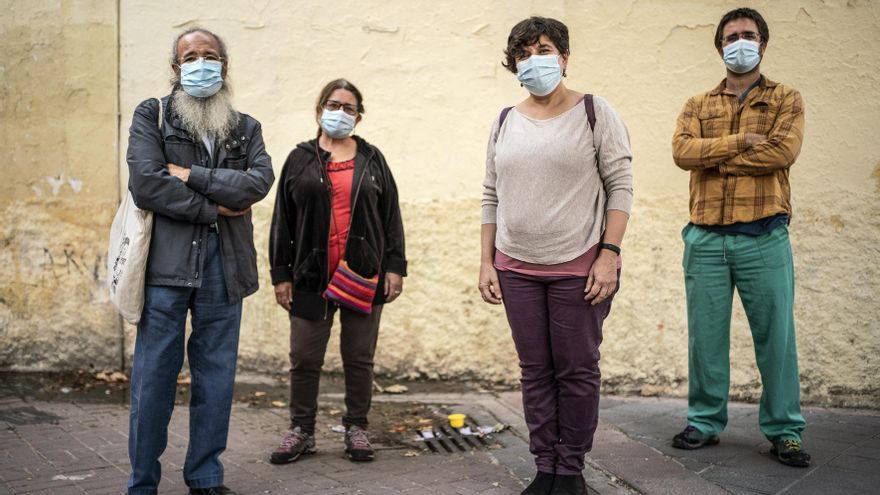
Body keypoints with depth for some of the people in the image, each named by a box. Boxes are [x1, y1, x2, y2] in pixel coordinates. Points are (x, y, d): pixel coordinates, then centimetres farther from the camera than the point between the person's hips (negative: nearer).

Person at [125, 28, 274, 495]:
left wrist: (190, 175, -11)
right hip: (166, 264, -2)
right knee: (153, 378, 1)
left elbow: (260, 180, -6)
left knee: (216, 378, 8)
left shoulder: (246, 128, 14)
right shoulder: (150, 116, 6)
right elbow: (145, 184, -9)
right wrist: (212, 207, -8)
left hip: (224, 268, 3)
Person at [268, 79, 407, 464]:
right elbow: (282, 220, 6)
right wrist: (280, 274, 1)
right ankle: (302, 431, 17)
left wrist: (394, 266, 0)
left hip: (363, 276, 0)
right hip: (311, 276, 0)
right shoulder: (300, 160, 8)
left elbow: (390, 216, 8)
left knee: (359, 358, 7)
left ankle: (356, 428, 20)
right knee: (304, 358, 4)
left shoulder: (372, 160, 10)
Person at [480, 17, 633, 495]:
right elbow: (491, 196, 14)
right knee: (535, 372, 8)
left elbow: (620, 186, -4)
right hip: (517, 269, 4)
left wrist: (609, 255, -12)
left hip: (579, 267, -4)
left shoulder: (594, 113, -1)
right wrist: (486, 262, 8)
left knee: (577, 371, 2)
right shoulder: (505, 122, 11)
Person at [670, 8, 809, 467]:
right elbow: (682, 151, -5)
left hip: (764, 238, -2)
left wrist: (714, 157, -6)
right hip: (706, 239, 2)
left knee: (775, 337, 1)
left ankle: (784, 432, 12)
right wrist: (741, 142, -12)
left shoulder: (786, 99, 8)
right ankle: (705, 422, 19)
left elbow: (781, 152, -10)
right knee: (705, 337, 7)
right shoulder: (697, 105, 14)